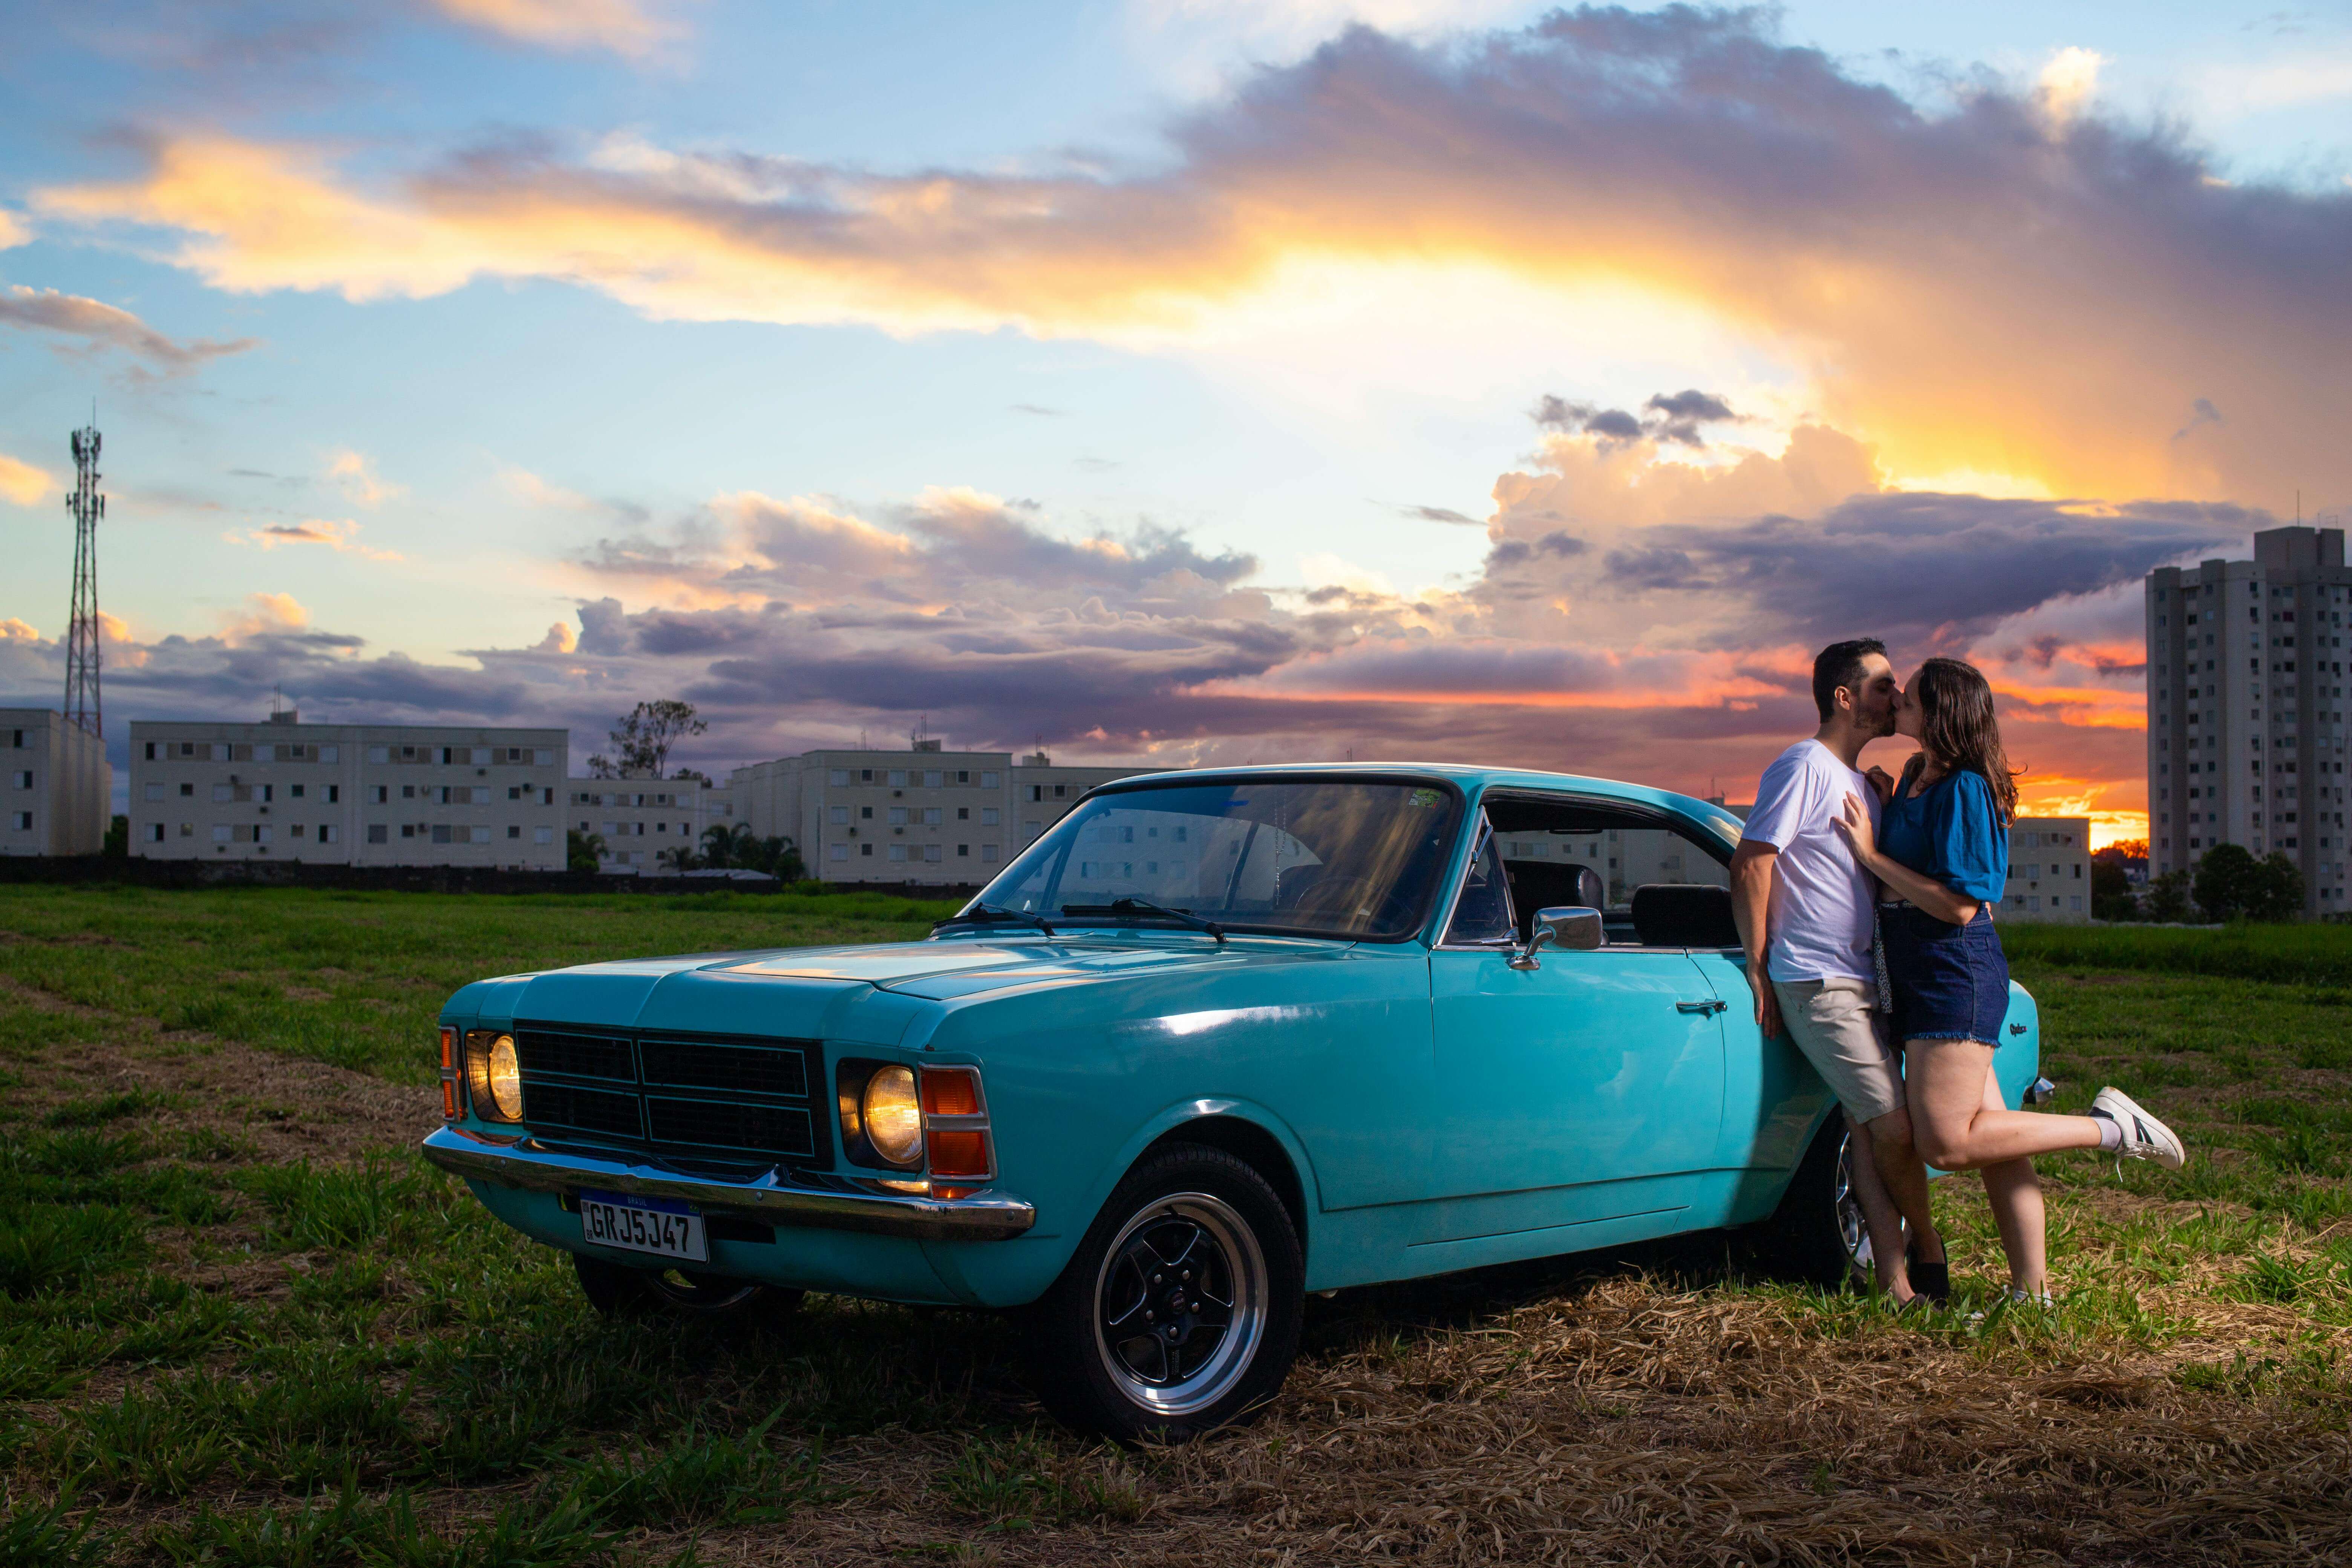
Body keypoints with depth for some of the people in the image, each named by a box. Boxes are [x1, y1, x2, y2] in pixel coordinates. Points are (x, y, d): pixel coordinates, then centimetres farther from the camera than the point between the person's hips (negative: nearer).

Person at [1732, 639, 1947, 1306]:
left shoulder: (1861, 782, 20)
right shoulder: (1804, 767, -9)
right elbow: (1751, 866, -13)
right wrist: (1760, 974, -12)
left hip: (1862, 984, 8)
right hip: (1817, 983, -8)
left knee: (1869, 1132, 5)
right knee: (1894, 1126, -9)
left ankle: (1897, 1281, 5)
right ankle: (1925, 1242, 12)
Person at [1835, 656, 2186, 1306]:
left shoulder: (1963, 788, -15)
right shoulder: (1915, 777, 13)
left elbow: (1959, 904, -21)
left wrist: (1872, 855, -17)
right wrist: (1883, 810, 11)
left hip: (1955, 974, -9)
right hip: (1920, 976, 9)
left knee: (1948, 1143, -10)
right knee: (1985, 1133, 8)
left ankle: (2111, 1129, 1)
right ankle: (2033, 1288, 11)